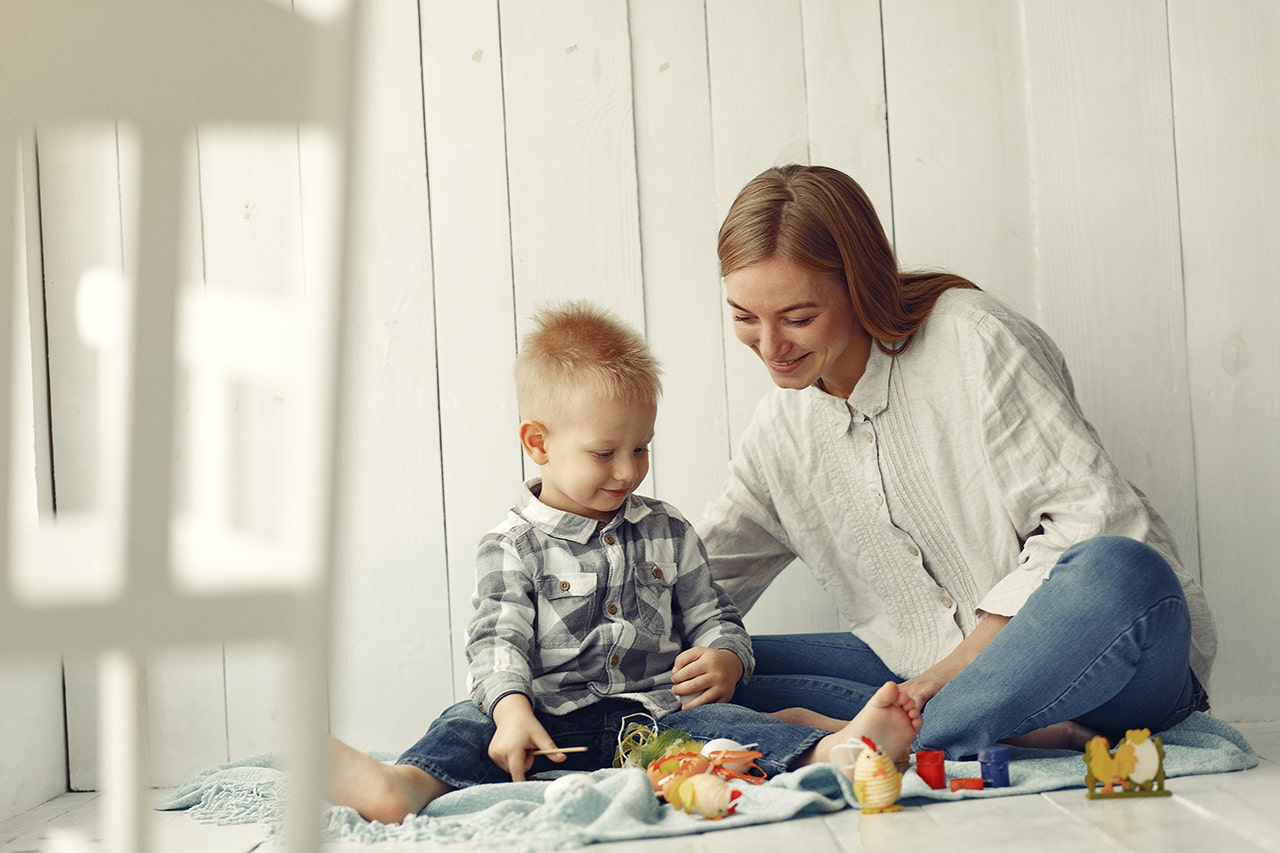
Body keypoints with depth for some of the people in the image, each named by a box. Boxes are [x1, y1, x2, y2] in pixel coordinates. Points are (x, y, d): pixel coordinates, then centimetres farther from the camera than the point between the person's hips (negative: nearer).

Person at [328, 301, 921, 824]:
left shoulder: (667, 534, 15)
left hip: (657, 713, 2)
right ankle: (402, 788, -56)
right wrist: (511, 709, -28)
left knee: (719, 720, -27)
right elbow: (497, 641, -7)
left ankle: (831, 752, -50)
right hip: (552, 724, -2)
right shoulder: (512, 547, 3)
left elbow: (713, 618, 19)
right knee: (470, 725, -28)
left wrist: (725, 659, -6)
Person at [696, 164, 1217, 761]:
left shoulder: (974, 342, -11)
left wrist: (958, 663, -20)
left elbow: (1091, 518, -15)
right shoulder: (781, 428, 7)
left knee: (1119, 574, -39)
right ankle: (1016, 728, -25)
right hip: (923, 672, 5)